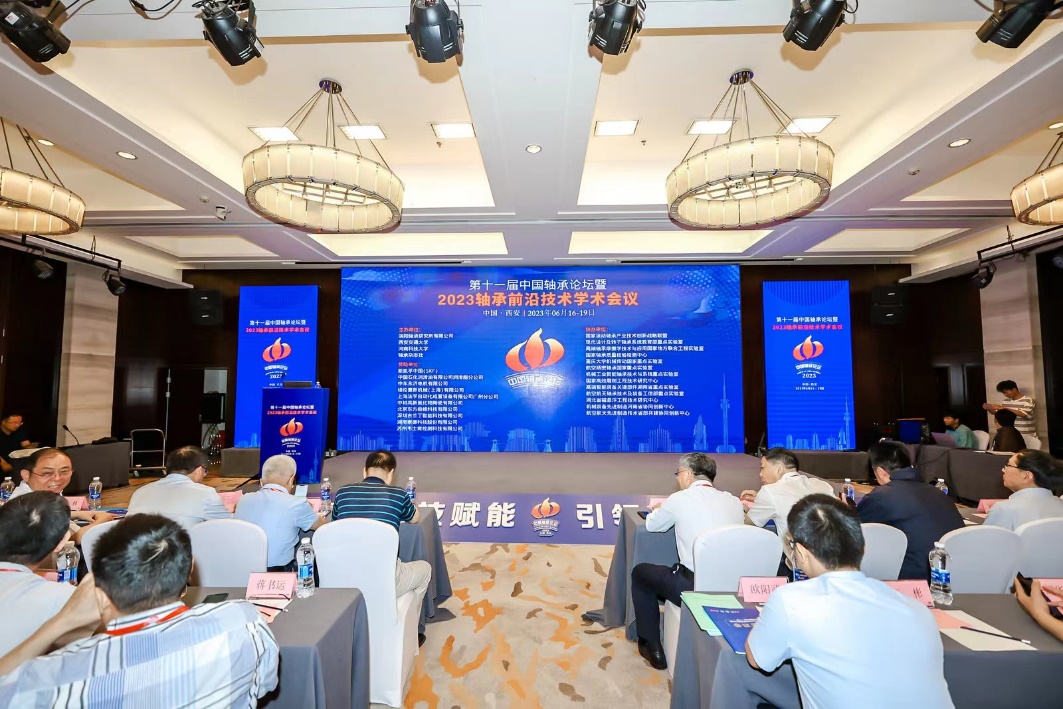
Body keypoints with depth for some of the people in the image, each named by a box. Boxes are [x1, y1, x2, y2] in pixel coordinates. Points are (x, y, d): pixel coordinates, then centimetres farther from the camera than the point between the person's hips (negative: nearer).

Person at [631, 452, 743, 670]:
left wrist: (660, 509, 29)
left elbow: (651, 525, 8)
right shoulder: (733, 501, 3)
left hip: (695, 587, -6)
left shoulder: (679, 499, -9)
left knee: (640, 572, 20)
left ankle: (652, 647, 23)